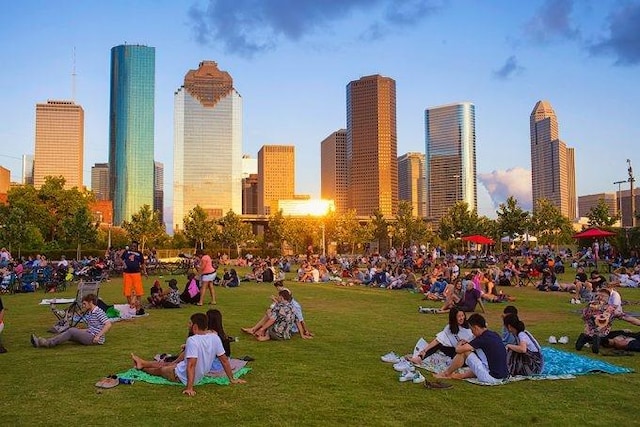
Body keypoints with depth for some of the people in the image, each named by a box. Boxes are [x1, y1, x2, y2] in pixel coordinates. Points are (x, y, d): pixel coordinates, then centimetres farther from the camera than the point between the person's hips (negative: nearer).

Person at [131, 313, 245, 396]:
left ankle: (142, 366, 54)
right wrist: (232, 379, 1)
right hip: (199, 375, 6)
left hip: (181, 376, -6)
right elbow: (224, 360, -7)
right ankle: (142, 363, 51)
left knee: (160, 369, 23)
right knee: (165, 363, 28)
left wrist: (189, 387, -36)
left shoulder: (192, 340, -31)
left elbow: (191, 365, -37)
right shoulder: (215, 338, -11)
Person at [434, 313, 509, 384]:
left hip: (491, 377, -9)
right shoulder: (494, 335, 8)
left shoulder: (482, 339, -16)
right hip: (503, 376, 9)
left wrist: (460, 343, 8)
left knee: (464, 352, -2)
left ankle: (446, 374, 15)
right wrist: (467, 344, 21)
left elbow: (458, 349, -15)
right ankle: (462, 375, 31)